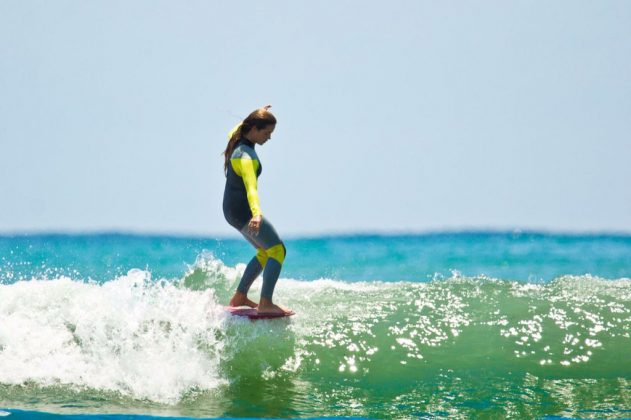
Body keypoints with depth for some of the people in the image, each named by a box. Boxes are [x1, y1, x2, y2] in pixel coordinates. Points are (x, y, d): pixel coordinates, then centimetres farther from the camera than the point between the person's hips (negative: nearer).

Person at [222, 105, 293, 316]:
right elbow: (250, 187, -41)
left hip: (232, 209, 10)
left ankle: (240, 296, 20)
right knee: (278, 250, -14)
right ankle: (265, 303, -22)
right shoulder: (246, 156, -25)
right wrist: (256, 213, -55)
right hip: (242, 210, -10)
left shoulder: (237, 139, 3)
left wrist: (258, 114, 43)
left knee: (265, 251, 19)